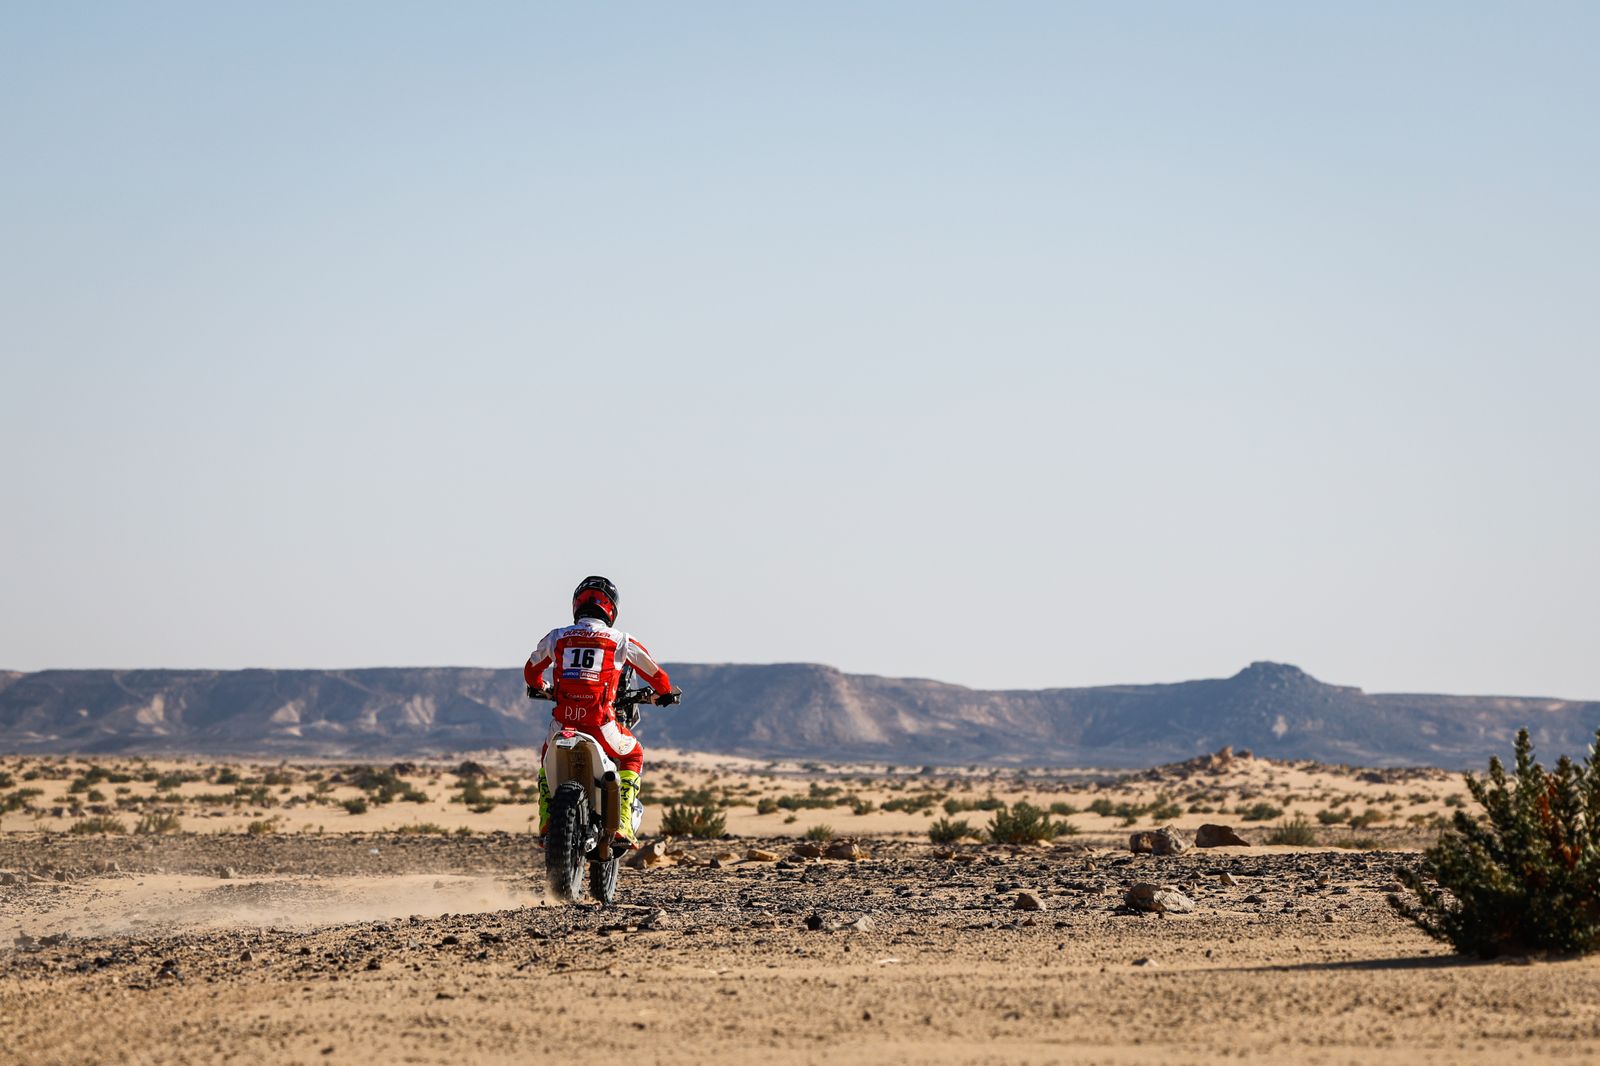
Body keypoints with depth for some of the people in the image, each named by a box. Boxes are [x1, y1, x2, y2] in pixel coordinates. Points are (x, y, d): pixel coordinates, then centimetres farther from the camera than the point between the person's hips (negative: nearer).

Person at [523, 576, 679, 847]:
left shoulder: (557, 637, 10)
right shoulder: (620, 641, 4)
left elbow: (531, 669, 29)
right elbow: (653, 672, 17)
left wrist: (537, 688, 52)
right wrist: (665, 693, 40)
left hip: (563, 722, 2)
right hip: (600, 723, -2)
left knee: (548, 757, 35)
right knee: (633, 756, 27)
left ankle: (546, 822, 22)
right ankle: (623, 824, 11)